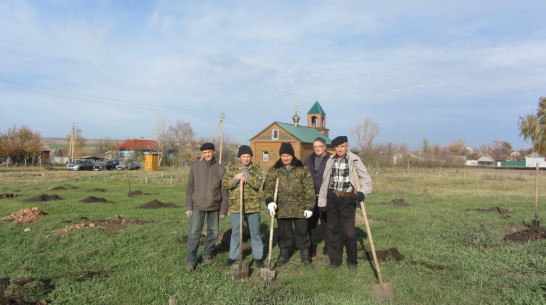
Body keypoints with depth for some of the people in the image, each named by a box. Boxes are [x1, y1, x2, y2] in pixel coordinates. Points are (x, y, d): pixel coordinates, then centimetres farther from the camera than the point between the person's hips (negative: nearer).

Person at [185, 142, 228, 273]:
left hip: (214, 207, 1)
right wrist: (188, 207, -2)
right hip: (197, 206, -1)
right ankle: (191, 261, 8)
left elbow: (224, 191, 2)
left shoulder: (221, 169, 0)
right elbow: (189, 188, 2)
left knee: (213, 233, 9)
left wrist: (223, 210, -1)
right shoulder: (195, 167, 0)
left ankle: (207, 255, 29)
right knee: (194, 233, -3)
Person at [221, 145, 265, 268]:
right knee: (235, 232, 11)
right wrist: (236, 178, -20)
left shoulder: (256, 169, 3)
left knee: (255, 232, 8)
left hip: (253, 206, -1)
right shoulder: (231, 169, 6)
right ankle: (233, 256, 25)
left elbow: (258, 184, -12)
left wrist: (245, 175, -22)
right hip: (235, 206, 1)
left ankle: (258, 256, 22)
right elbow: (225, 184, -3)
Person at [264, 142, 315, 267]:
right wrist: (270, 201, -17)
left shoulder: (302, 169, 1)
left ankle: (305, 256, 22)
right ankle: (284, 255, 29)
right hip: (282, 208, 2)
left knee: (302, 232, 7)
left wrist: (309, 206, -5)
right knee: (284, 233, 13)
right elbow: (268, 186, -1)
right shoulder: (274, 170, 5)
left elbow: (309, 189, 0)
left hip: (299, 208, -1)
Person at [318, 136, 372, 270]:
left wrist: (363, 192, -22)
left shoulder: (354, 160, -6)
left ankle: (352, 261, 19)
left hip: (348, 199, -4)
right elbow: (325, 180, 9)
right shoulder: (331, 160, 7)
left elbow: (366, 178, -5)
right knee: (332, 229, 10)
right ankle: (335, 260, 24)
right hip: (332, 198, 4)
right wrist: (322, 198, 7)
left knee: (349, 232, -2)